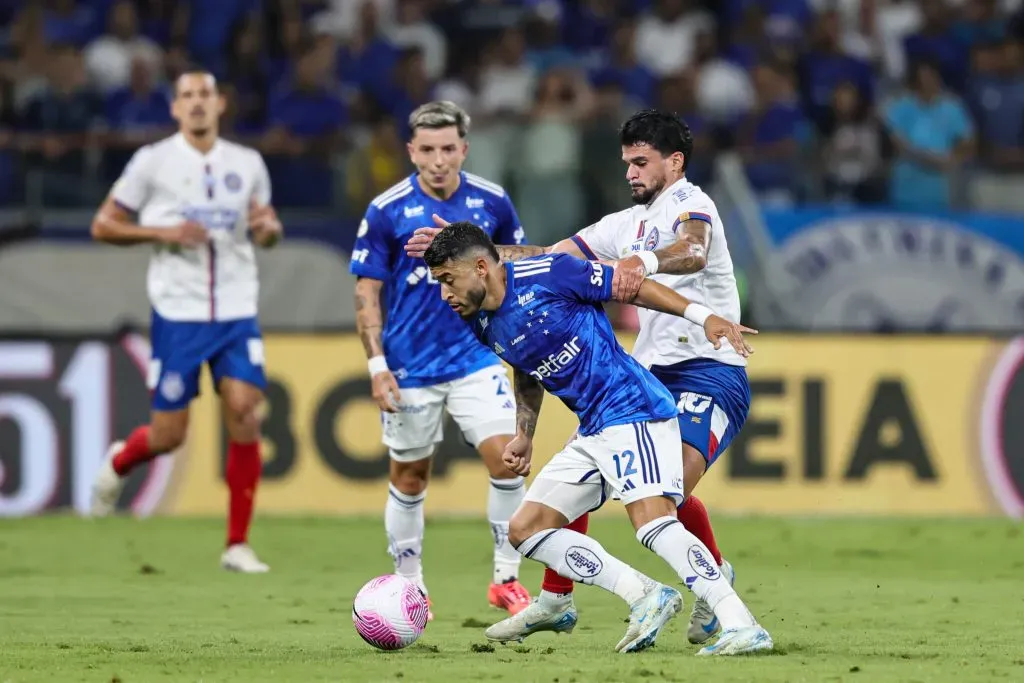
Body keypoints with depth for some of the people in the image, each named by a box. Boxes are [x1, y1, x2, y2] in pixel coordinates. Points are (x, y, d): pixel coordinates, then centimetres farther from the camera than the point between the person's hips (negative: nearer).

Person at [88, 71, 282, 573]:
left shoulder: (248, 164, 8)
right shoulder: (152, 162, -2)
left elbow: (267, 230, 19)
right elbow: (103, 226, 1)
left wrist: (268, 227, -6)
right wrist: (163, 232, -14)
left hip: (237, 311, 2)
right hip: (177, 314, -2)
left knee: (245, 419, -12)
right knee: (168, 435, 0)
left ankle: (238, 545, -2)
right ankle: (118, 464, 37)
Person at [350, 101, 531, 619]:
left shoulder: (492, 203, -1)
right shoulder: (386, 211, -8)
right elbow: (366, 292, -4)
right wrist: (377, 364, -10)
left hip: (477, 359, 1)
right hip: (410, 369, -1)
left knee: (505, 459, -12)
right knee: (409, 479, 8)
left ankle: (506, 580, 1)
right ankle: (409, 586, 23)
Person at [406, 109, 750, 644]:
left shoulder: (690, 204, -7)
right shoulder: (626, 224, 19)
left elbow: (694, 252, -31)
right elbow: (548, 259, 17)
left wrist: (643, 262, -51)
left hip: (711, 372, -8)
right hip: (649, 372, 8)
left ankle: (715, 575, 3)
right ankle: (555, 599, 10)